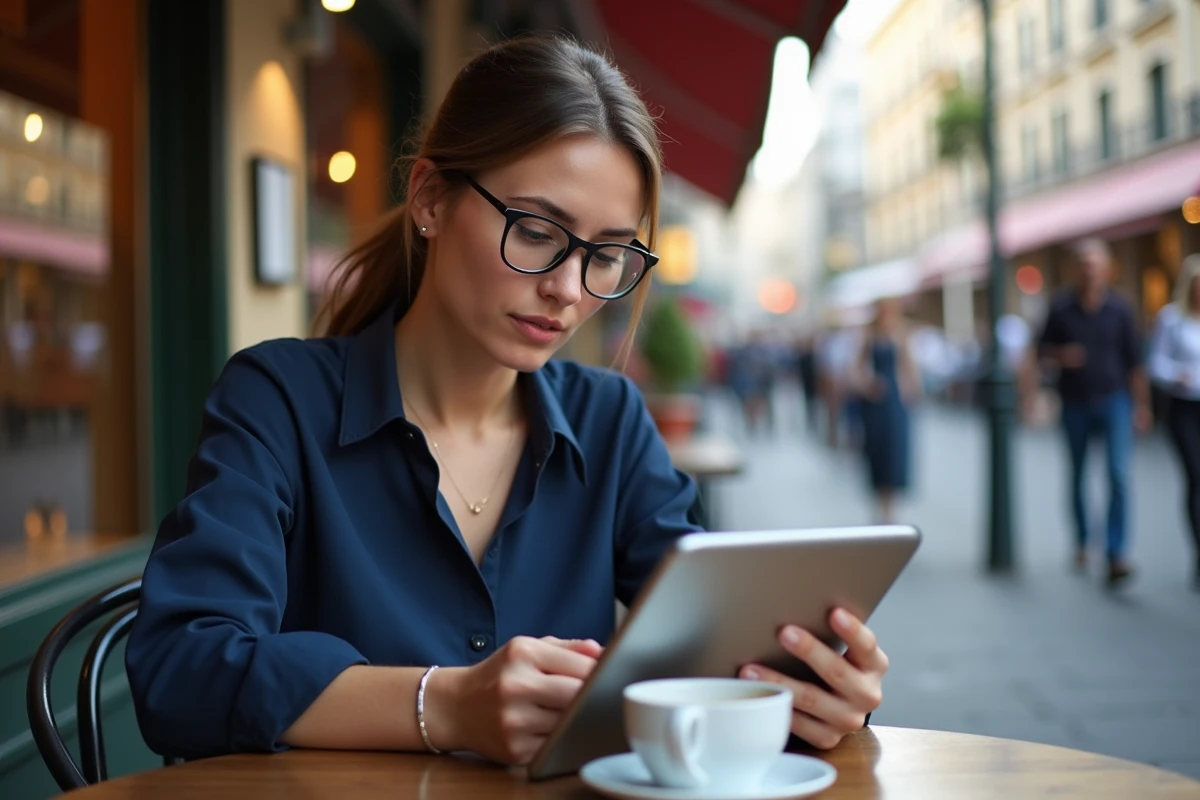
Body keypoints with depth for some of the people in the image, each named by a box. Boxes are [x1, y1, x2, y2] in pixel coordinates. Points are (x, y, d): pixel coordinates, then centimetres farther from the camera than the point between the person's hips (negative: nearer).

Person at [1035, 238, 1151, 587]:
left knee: (1119, 474, -14)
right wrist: (1061, 356, -16)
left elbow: (1134, 360, 6)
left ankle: (1116, 555, -15)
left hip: (1113, 400, -1)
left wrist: (1141, 404, 6)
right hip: (1075, 403, 1)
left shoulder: (1119, 310, -1)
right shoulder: (1061, 308, -2)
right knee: (1078, 477, 12)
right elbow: (1043, 351, 7)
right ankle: (1081, 542, 32)